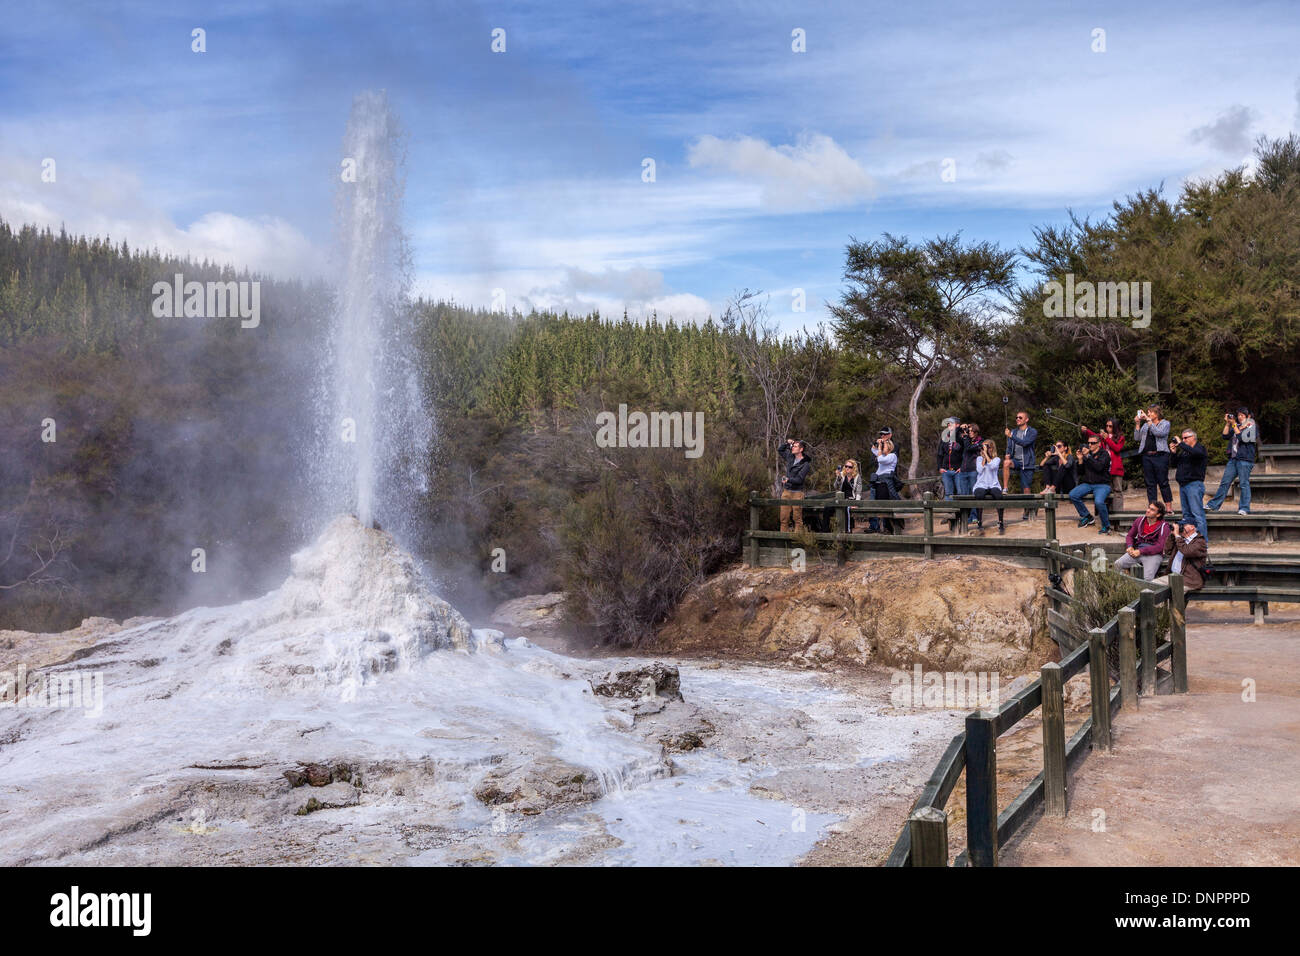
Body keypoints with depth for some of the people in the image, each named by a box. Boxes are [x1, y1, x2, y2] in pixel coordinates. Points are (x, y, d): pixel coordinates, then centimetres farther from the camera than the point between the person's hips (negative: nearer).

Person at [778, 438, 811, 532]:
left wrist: (788, 479, -31)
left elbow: (799, 479, -16)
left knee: (797, 519, -3)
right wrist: (787, 443, 13)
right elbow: (779, 450, 27)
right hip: (786, 491, 5)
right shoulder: (790, 457, 10)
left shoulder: (805, 464, -7)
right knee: (783, 518, 3)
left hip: (797, 493, -5)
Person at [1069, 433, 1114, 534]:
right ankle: (1087, 517, -1)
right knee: (1072, 495, -18)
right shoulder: (1087, 454, 14)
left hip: (1102, 485, -6)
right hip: (1087, 484, 6)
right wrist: (1080, 460, -2)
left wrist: (1088, 456, -19)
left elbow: (1099, 467, -21)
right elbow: (1081, 473, 12)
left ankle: (1106, 527, -13)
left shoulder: (1104, 454, -2)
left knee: (1099, 501, -33)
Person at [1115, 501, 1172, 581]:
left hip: (1154, 554, -5)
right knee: (1117, 565, -19)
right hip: (1137, 551, 5)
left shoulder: (1164, 527, -3)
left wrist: (1140, 551, -17)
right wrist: (1130, 546, -1)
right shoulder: (1140, 520, 13)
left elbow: (1160, 547, -11)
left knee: (1148, 579, -28)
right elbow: (1130, 536, 22)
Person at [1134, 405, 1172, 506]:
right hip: (1147, 456, 4)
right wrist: (1137, 423, 2)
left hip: (1160, 456, -4)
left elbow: (1159, 433, -15)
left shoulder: (1165, 423, 4)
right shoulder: (1145, 425, 17)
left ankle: (1168, 508, 1)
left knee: (1163, 483, -4)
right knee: (1150, 484, 4)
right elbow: (1137, 438, 11)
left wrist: (1148, 420, -15)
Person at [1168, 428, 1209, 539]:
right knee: (1186, 514, 9)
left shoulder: (1200, 448, -1)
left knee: (1197, 513, -12)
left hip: (1194, 484, -8)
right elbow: (1172, 463, 20)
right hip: (1182, 484, 8)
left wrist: (1180, 443, -16)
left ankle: (1203, 539, -13)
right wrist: (1174, 452, 4)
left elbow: (1194, 452, -25)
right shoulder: (1183, 450, 20)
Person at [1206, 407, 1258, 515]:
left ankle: (1244, 508, -2)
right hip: (1233, 458, 6)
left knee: (1244, 483, -6)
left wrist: (1234, 425, -11)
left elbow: (1242, 438, -15)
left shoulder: (1252, 428, -1)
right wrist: (1227, 423, -1)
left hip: (1245, 459, -6)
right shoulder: (1237, 426, 19)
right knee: (1225, 482, 6)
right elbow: (1225, 436, 8)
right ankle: (1213, 505, 8)